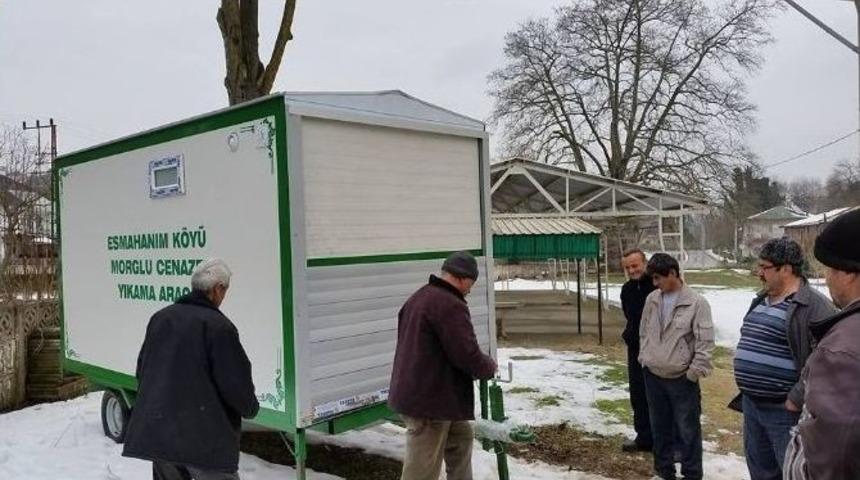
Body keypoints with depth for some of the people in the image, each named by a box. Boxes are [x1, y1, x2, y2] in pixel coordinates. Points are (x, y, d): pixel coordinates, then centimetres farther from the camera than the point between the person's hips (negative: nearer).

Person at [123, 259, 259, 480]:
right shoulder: (218, 326, -15)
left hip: (155, 430, 7)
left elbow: (142, 370, 19)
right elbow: (235, 383, -13)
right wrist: (251, 408, 6)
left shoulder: (160, 318, 9)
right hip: (204, 437, -7)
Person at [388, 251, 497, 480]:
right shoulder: (450, 305, -19)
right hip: (428, 398, -10)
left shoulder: (419, 297, 13)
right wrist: (489, 367, 0)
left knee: (460, 437, 26)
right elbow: (468, 355, -21)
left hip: (413, 392, 10)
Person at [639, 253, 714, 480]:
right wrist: (644, 358, 9)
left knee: (688, 430, 5)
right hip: (653, 376, 5)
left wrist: (695, 372, -14)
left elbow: (705, 342, -13)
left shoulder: (697, 302, -13)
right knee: (660, 427, 17)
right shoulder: (651, 299, 4)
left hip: (682, 379, -5)